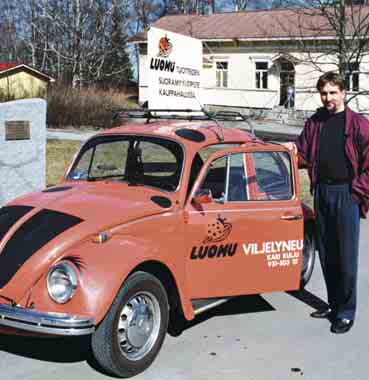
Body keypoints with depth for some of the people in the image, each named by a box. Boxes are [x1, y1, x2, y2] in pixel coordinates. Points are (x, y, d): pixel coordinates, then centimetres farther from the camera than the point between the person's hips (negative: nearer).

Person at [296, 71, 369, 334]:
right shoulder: (314, 123, 12)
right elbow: (303, 155, 16)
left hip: (346, 194, -5)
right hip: (321, 192, 5)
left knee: (346, 255, -1)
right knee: (326, 253, 12)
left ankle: (346, 312, 9)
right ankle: (334, 304, 26)